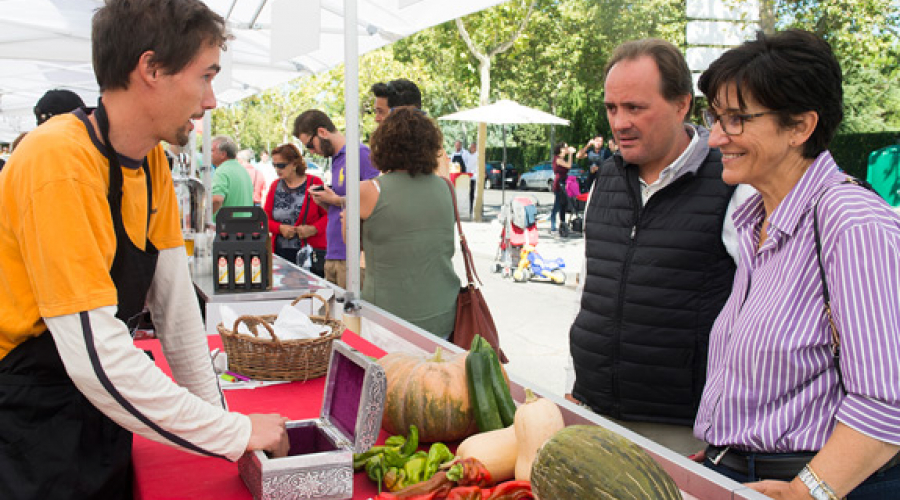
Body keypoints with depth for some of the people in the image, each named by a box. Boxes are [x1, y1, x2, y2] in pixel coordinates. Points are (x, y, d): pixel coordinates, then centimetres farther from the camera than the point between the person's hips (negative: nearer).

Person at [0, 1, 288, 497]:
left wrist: (217, 414, 0)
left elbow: (175, 298, 2)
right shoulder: (59, 162, -26)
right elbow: (95, 356, -30)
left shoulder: (152, 159, 0)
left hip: (98, 416, 8)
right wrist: (235, 432, -24)